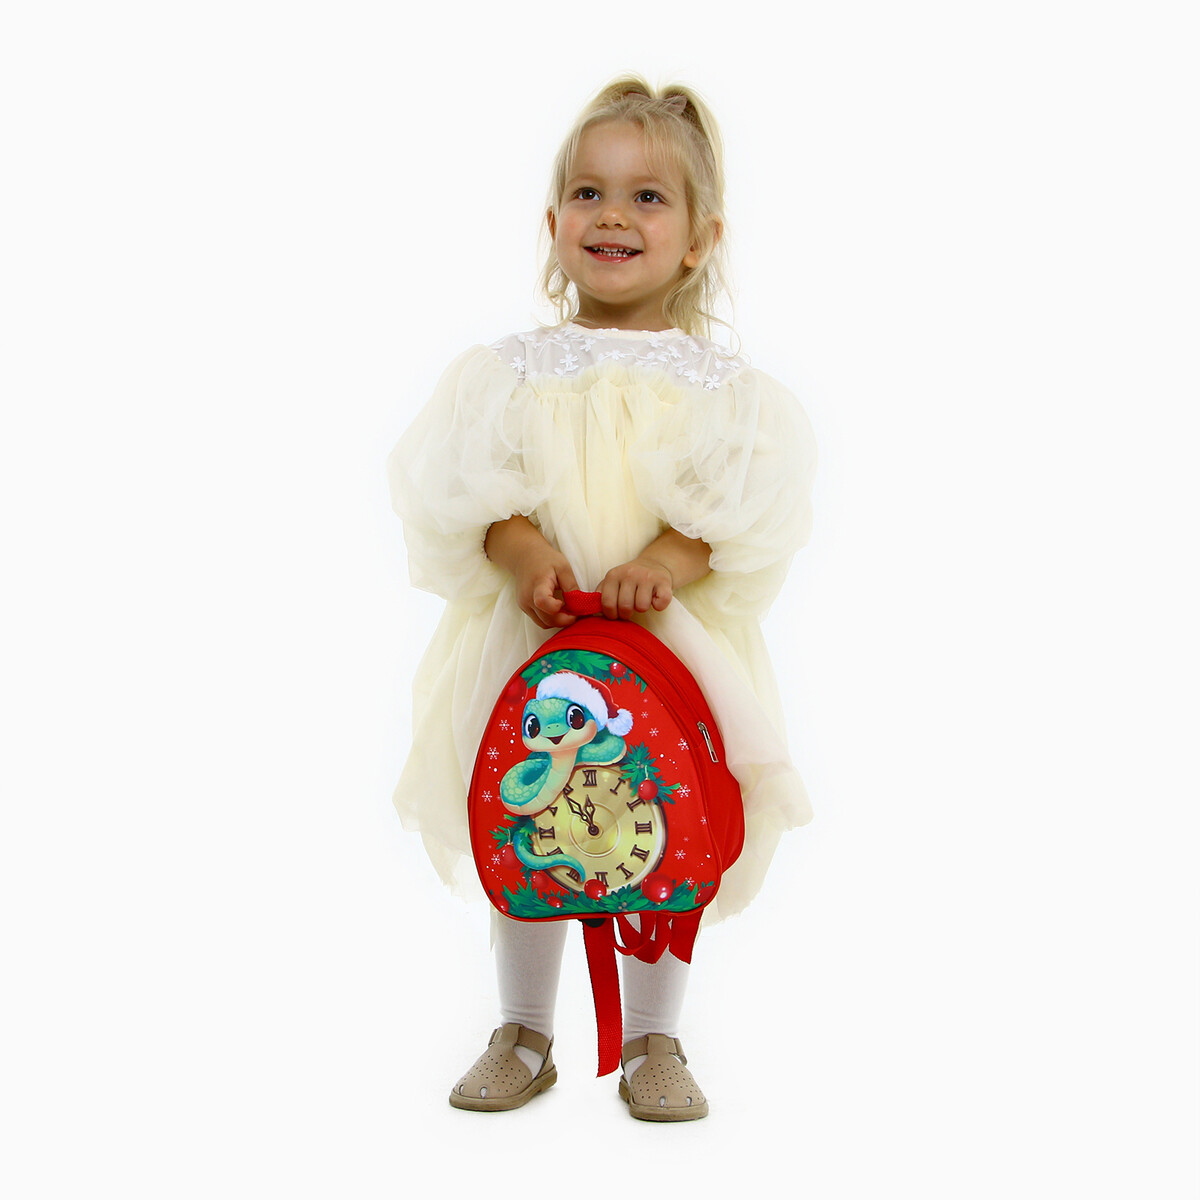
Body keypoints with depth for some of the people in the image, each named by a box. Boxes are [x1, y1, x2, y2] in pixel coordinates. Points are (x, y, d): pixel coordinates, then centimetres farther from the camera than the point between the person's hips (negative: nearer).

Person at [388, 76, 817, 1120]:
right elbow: (470, 499, -3)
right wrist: (528, 559, -21)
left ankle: (655, 1046, 25)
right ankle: (524, 1037, 27)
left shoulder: (716, 384, 1)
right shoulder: (513, 373, 3)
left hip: (674, 640, 0)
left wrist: (662, 565, -23)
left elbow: (737, 512, -6)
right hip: (529, 636, 1)